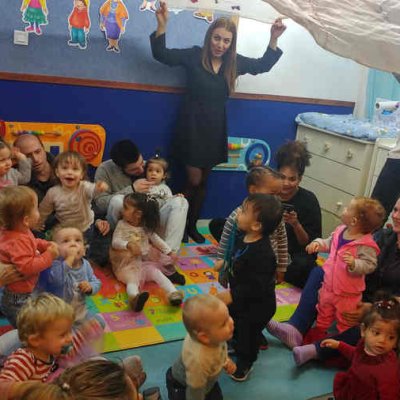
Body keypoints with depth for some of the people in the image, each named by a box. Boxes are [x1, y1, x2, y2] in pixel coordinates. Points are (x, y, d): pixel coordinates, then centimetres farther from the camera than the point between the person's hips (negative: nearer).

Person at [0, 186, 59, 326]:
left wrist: (45, 245, 0)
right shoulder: (17, 242, -34)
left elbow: (32, 242, 18)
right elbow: (27, 267, -38)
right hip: (18, 298, -10)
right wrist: (49, 255, -29)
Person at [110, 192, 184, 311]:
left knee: (155, 271, -21)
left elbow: (155, 239, 20)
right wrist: (128, 245, -33)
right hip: (126, 264, -4)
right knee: (132, 280, -30)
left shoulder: (146, 227, 7)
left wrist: (170, 252, 15)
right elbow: (115, 242, -11)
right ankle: (134, 297, -60)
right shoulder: (122, 225, -2)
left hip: (144, 261, 4)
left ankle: (173, 293, -32)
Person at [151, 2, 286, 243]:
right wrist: (162, 24, -24)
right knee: (193, 180, -3)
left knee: (203, 181, 13)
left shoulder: (235, 62, 2)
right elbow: (162, 54, -10)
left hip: (216, 128, 4)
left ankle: (192, 226, 28)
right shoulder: (194, 56, -8)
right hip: (192, 125, -4)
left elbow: (263, 65, 15)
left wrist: (274, 39, 2)